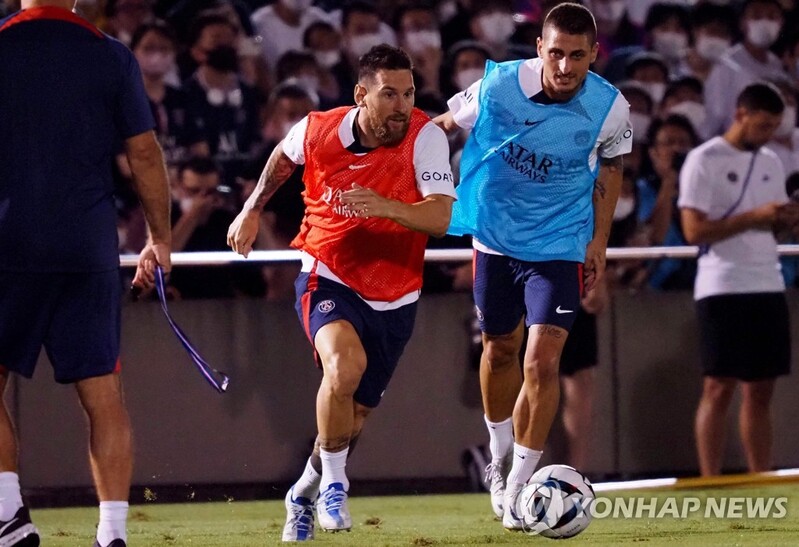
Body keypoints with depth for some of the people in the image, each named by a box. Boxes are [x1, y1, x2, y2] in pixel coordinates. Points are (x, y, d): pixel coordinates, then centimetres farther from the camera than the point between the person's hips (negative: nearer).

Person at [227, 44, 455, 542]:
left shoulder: (426, 137, -18)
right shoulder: (317, 130, -12)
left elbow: (440, 218, -29)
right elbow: (283, 158, 14)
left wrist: (385, 206, -44)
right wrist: (252, 210, 16)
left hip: (394, 295, 1)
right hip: (328, 279, -1)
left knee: (354, 416, 11)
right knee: (345, 364, -32)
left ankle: (306, 494, 41)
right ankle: (334, 484, -12)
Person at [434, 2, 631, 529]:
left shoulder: (610, 109, -15)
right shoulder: (497, 86, -18)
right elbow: (443, 126, 0)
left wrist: (598, 241, 7)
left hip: (560, 244, -1)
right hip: (495, 237, 1)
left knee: (542, 360, -14)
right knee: (500, 348, 17)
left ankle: (518, 489, -4)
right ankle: (500, 456, 43)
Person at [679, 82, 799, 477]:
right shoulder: (704, 161, -6)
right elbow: (694, 230, -13)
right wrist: (754, 217, -19)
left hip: (767, 286, 7)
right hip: (722, 289, -7)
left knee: (760, 390, 7)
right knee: (719, 388, -8)